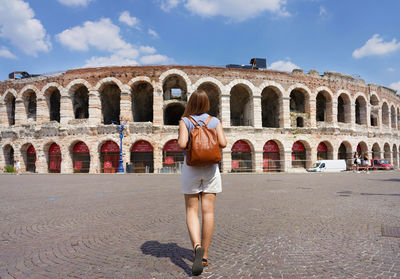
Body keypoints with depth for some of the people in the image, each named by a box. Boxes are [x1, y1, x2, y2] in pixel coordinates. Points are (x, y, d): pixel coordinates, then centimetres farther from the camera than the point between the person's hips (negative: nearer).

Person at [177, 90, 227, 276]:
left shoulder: (185, 121, -3)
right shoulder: (215, 121, 3)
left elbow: (182, 144, -15)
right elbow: (223, 143, -7)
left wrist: (180, 142, 7)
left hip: (191, 168, -1)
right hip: (211, 168, 2)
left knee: (192, 211, 6)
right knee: (208, 211, 5)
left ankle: (197, 247, -17)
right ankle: (204, 256, 12)